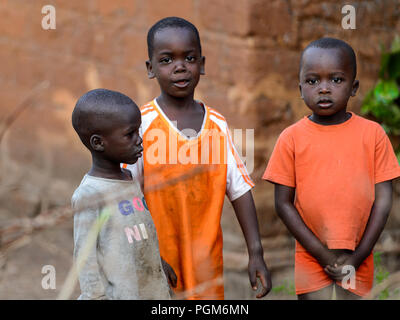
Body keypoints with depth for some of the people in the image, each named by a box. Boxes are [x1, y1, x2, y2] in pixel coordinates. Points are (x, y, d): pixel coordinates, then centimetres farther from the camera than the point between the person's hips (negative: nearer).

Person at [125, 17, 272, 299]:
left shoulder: (217, 125, 4)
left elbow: (240, 190, 6)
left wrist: (256, 253, 3)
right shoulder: (141, 125, -7)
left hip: (207, 264, 3)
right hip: (156, 264, -3)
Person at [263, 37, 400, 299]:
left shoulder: (373, 134, -2)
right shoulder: (291, 138, -3)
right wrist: (323, 254, -9)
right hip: (311, 258, 0)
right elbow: (283, 203, -3)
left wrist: (357, 256, -7)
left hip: (358, 259, 1)